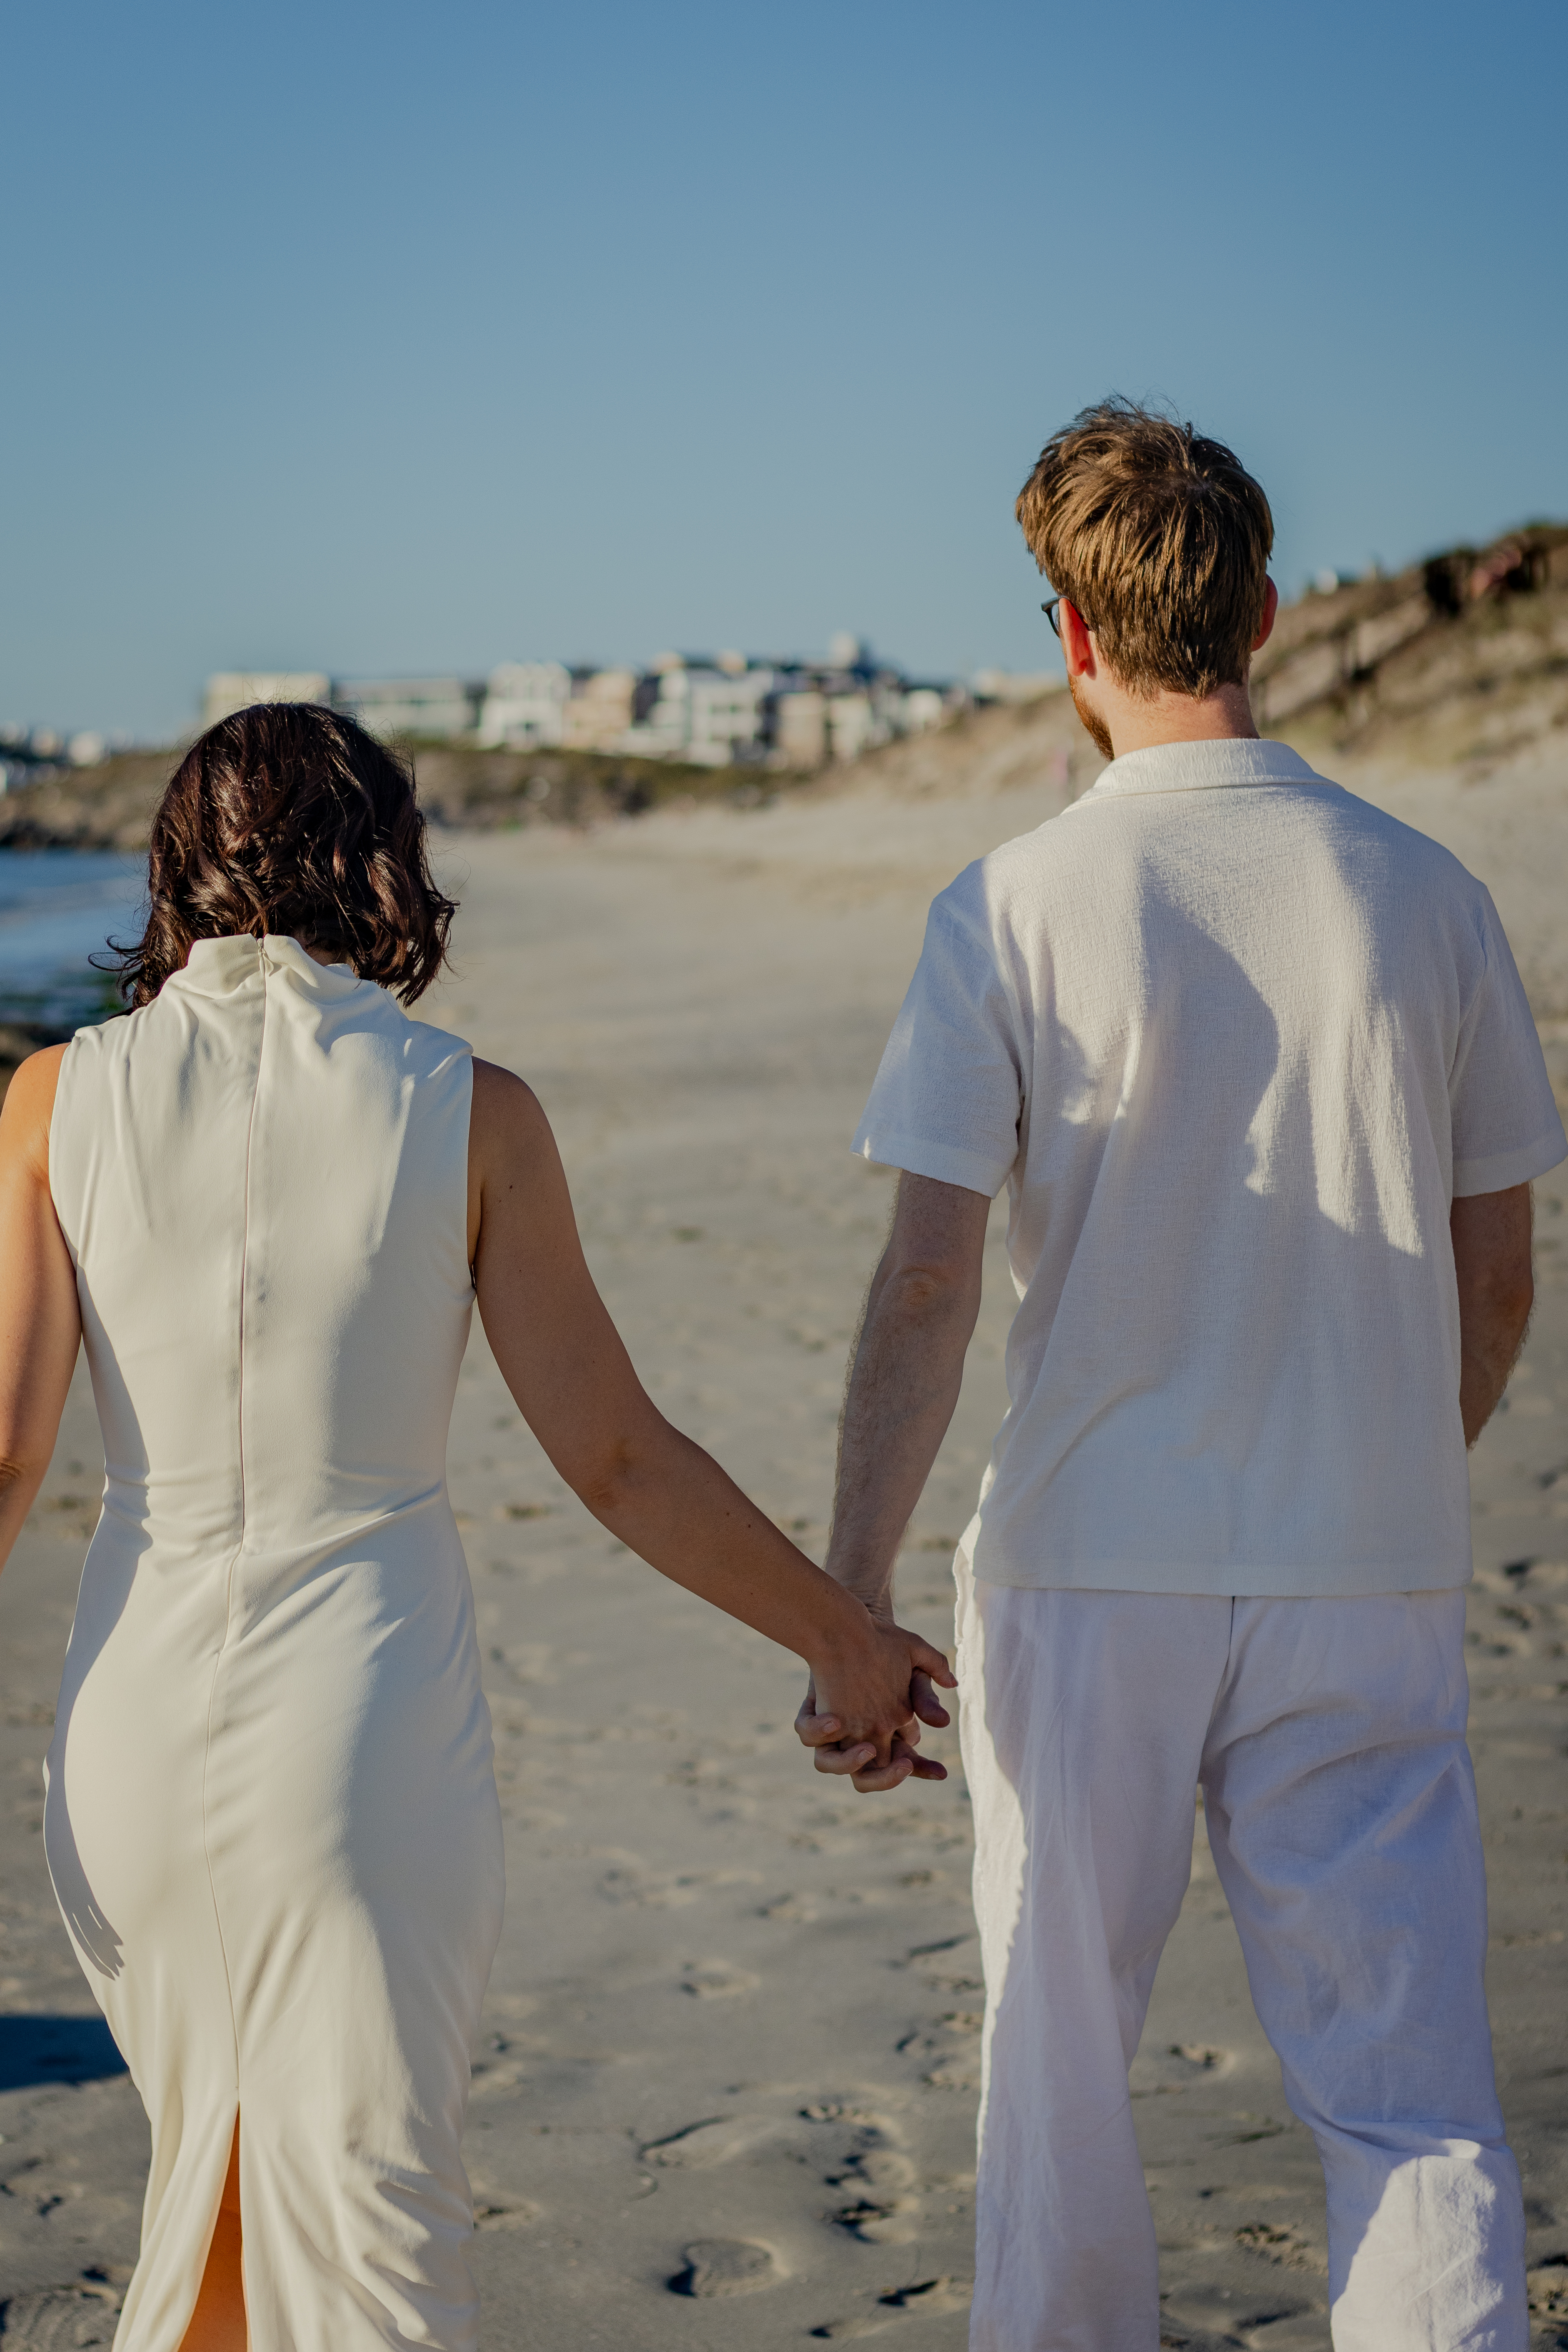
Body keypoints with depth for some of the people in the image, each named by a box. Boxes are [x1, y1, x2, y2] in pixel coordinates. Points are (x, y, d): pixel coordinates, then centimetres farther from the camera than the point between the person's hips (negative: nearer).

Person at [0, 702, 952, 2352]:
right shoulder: (468, 1113, -7)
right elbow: (616, 1458, -4)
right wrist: (841, 1636, 8)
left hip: (137, 1714, 3)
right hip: (374, 1723, -2)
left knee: (214, 2148, 27)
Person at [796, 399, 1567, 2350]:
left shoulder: (1014, 908, -7)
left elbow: (927, 1282, -12)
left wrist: (850, 1599, -7)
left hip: (1090, 1566, -1)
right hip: (1372, 1571, 2)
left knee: (1057, 2056, 17)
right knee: (1410, 2089, 5)